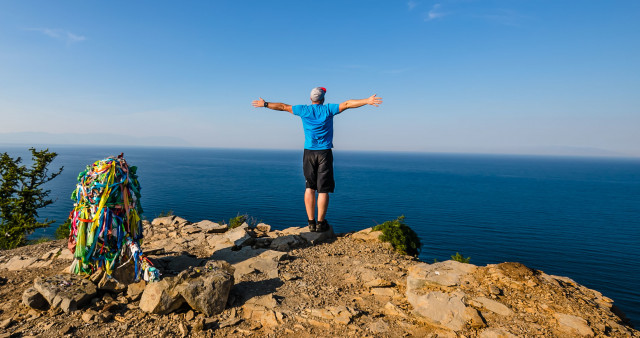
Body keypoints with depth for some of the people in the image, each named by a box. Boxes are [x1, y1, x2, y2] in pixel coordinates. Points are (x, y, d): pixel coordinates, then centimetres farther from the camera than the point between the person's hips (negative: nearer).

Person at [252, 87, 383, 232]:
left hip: (309, 153, 3)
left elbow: (283, 106, 16)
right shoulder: (328, 109, 0)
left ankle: (311, 222, 9)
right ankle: (320, 223, 3)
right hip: (324, 153, -2)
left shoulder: (304, 110, 7)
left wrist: (265, 104, 27)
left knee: (310, 187, 9)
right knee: (323, 189, 1)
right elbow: (347, 104, -3)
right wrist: (367, 101, 0)